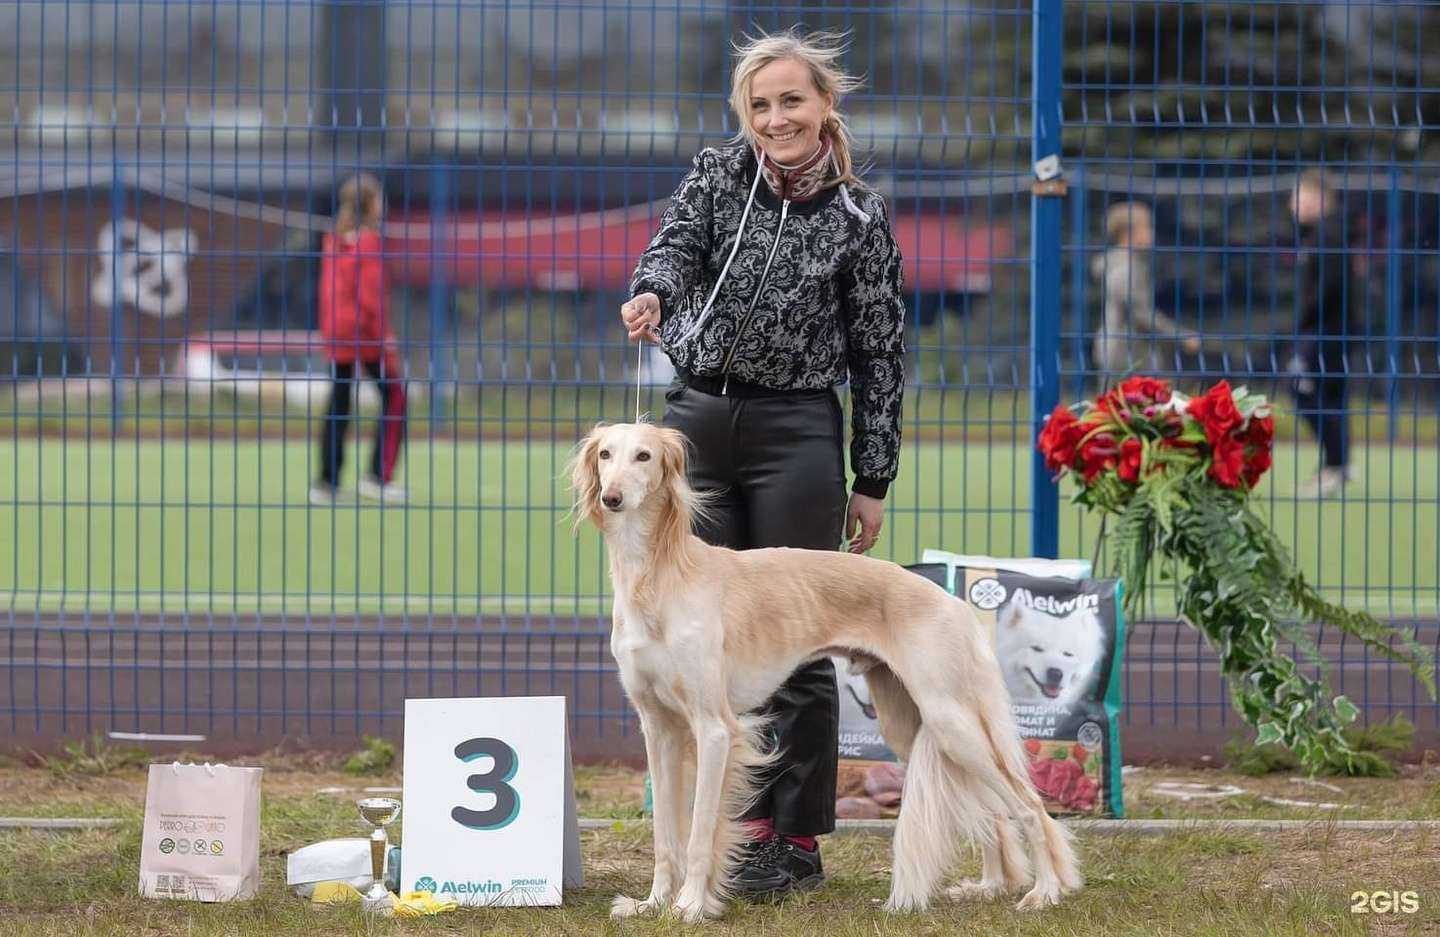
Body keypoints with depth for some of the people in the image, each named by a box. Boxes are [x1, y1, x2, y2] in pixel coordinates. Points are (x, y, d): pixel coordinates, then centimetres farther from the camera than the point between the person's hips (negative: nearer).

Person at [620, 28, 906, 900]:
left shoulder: (859, 216, 0)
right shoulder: (717, 177, 5)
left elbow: (880, 353, 2)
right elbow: (676, 245, -15)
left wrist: (873, 481, -1)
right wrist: (651, 293, -39)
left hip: (798, 433, -3)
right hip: (698, 423, 3)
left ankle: (799, 842, 5)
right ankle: (754, 820, 15)